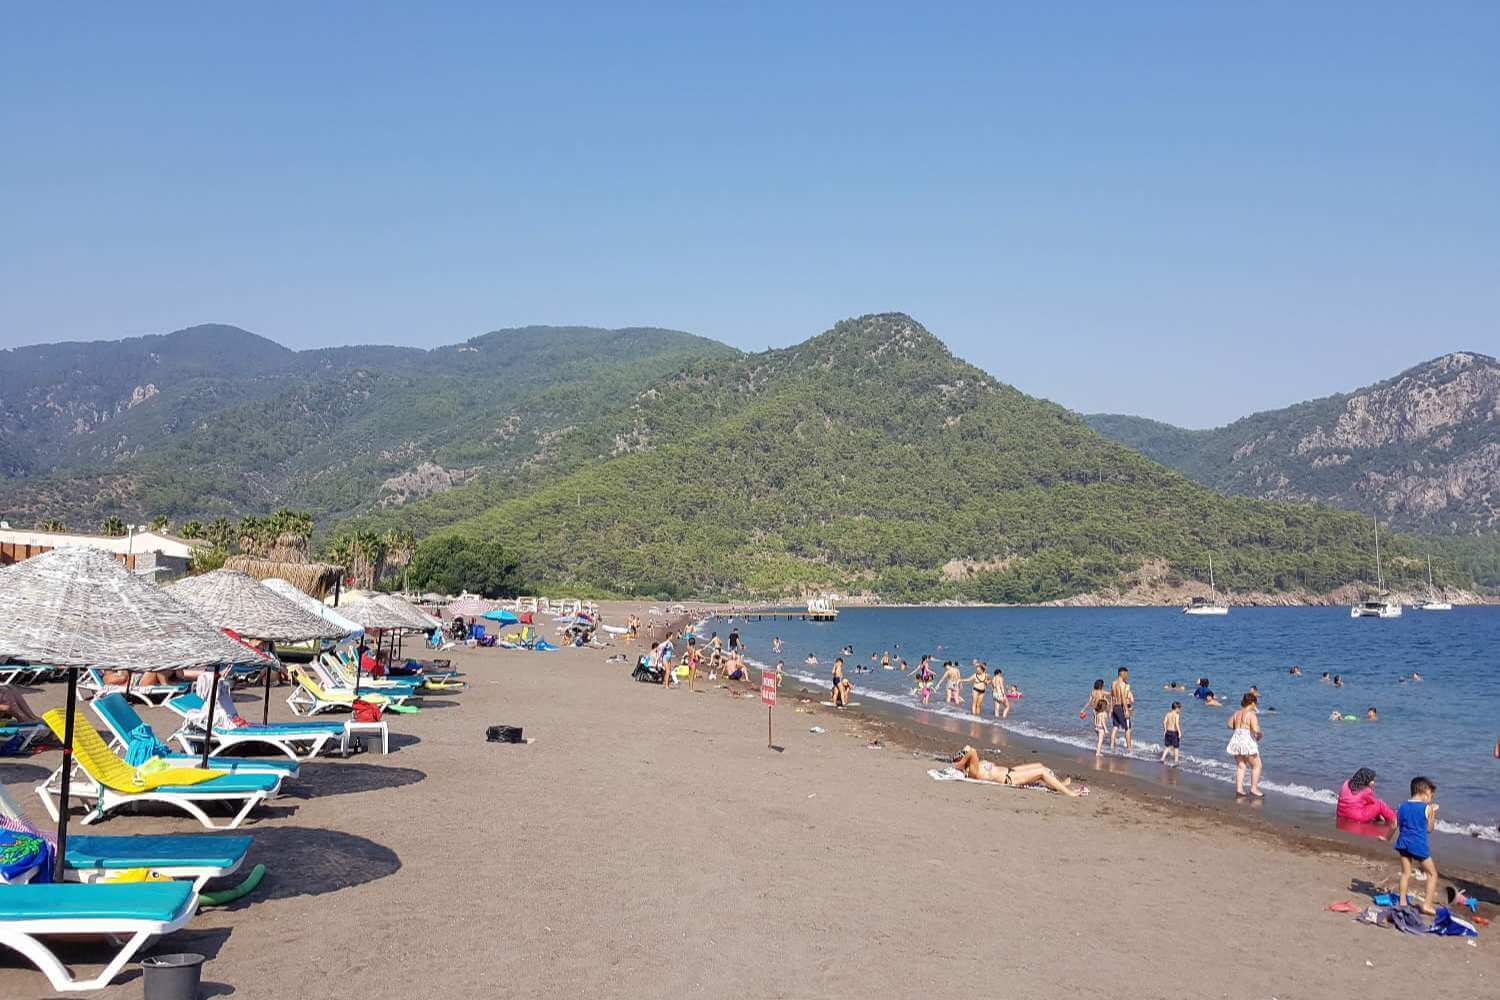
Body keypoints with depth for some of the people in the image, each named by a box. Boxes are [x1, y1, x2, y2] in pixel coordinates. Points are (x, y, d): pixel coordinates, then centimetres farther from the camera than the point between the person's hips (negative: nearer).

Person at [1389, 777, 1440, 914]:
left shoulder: (1403, 806, 5)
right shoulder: (1427, 808, -8)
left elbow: (1397, 825, 10)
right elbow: (1429, 829, 0)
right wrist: (1433, 813, 10)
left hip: (1404, 843, 4)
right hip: (1419, 845, -4)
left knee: (1405, 873, 13)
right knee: (1432, 874, 10)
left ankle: (1402, 902, 13)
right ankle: (1427, 904, 3)